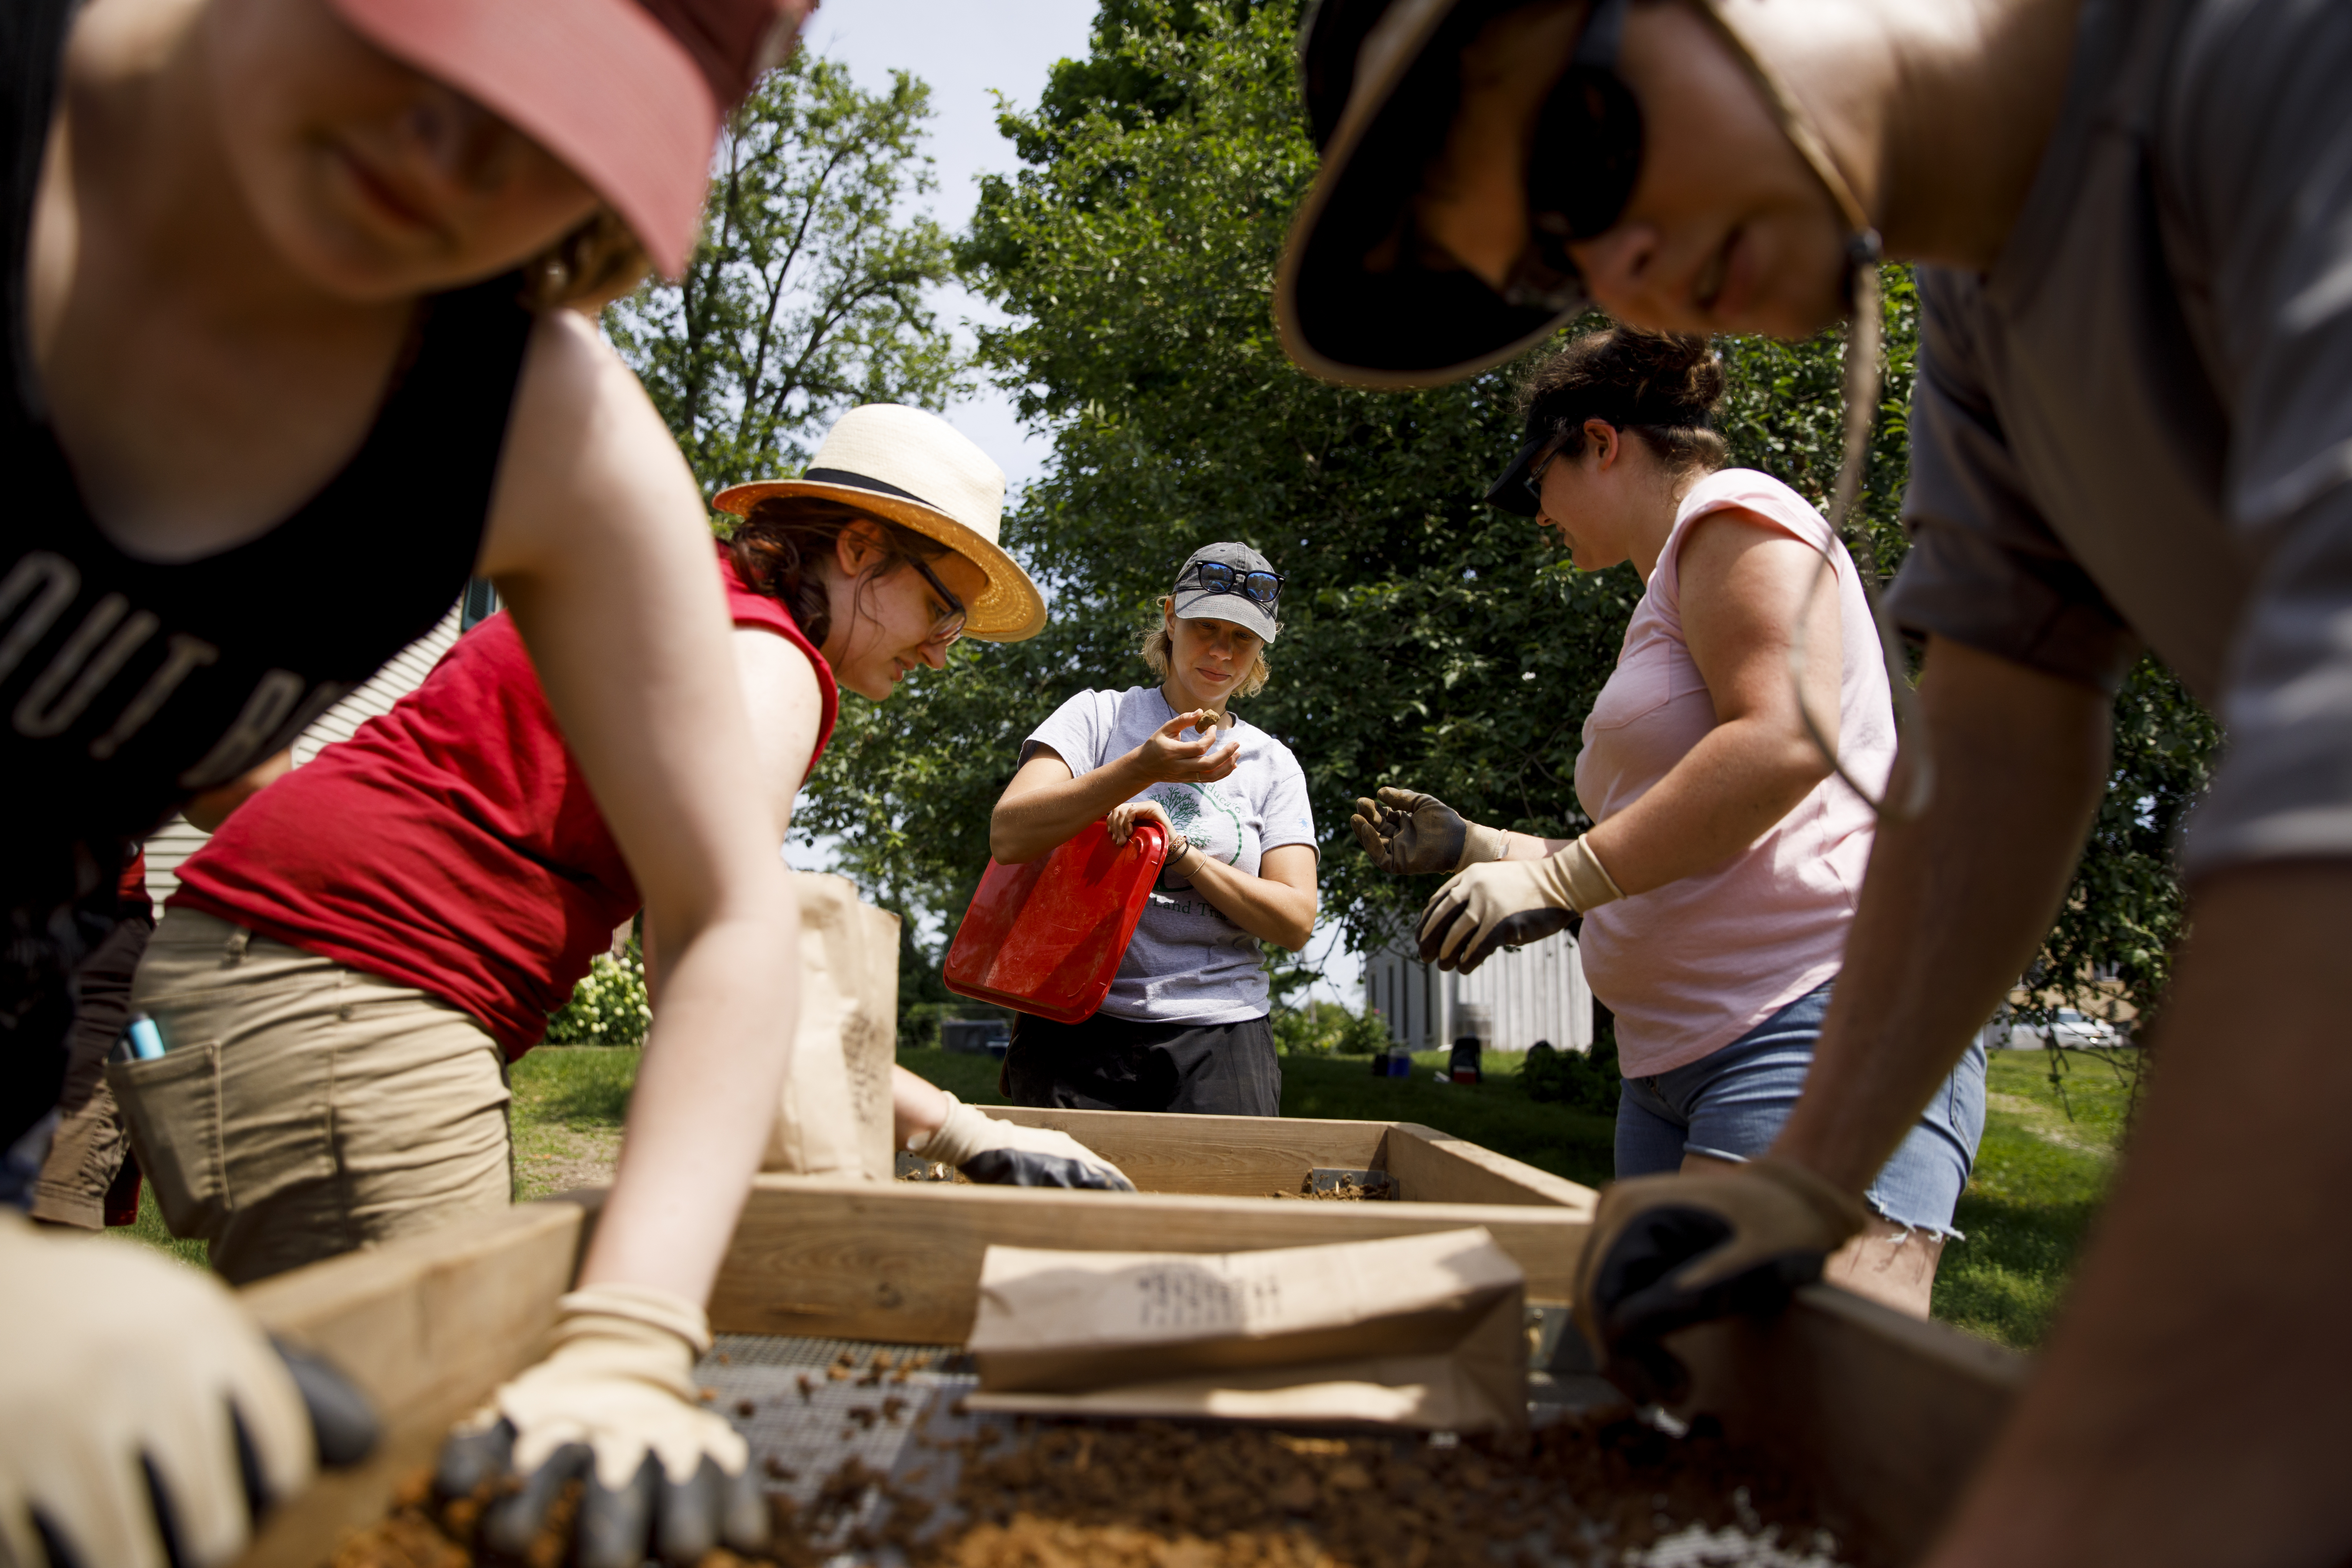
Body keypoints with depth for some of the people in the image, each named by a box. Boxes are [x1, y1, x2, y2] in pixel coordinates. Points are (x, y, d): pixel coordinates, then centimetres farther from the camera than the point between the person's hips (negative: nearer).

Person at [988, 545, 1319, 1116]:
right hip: (1078, 1028, -1)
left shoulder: (1273, 764, 13)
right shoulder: (1100, 716, 6)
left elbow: (1295, 922, 2)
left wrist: (1179, 849, -10)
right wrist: (1144, 769, -21)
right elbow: (1008, 836, -10)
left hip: (1217, 1036, 2)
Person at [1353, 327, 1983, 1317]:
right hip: (1678, 1054, 10)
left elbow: (1784, 740, -18)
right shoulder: (1667, 597, 30)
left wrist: (1557, 877, -16)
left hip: (1820, 1012, -10)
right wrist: (1474, 848, 31)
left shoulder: (1731, 512, 2)